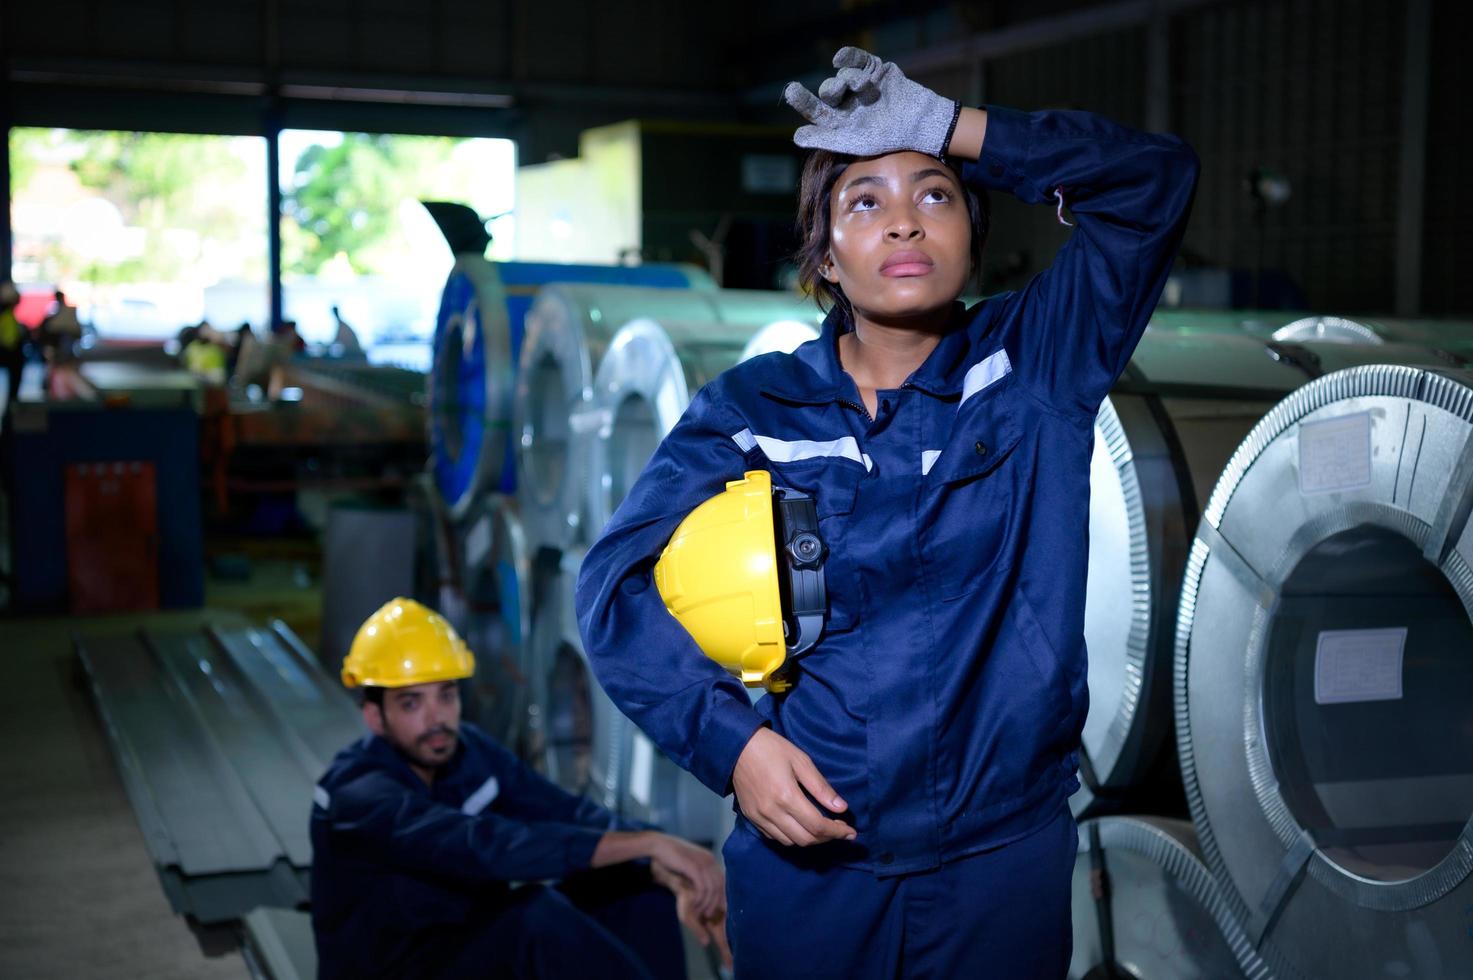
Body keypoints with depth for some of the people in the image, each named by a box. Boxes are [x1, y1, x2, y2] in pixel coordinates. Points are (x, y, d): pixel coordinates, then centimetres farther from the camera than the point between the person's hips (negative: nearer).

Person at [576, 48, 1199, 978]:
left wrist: (943, 124, -9)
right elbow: (620, 580, -5)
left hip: (1005, 855, 1)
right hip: (807, 849, 0)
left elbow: (1157, 177, -6)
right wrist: (728, 736, -18)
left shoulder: (1036, 362, 1)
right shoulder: (754, 406, -1)